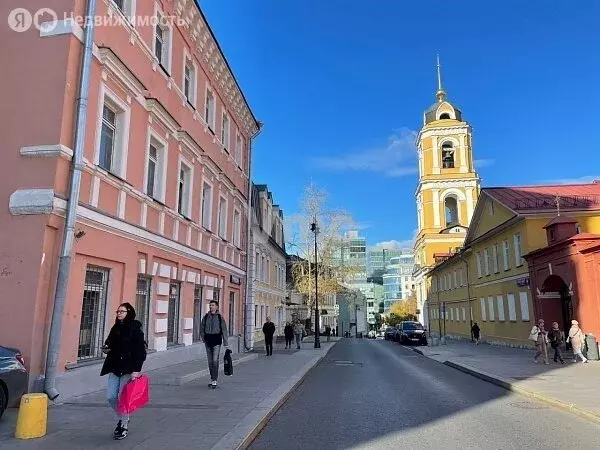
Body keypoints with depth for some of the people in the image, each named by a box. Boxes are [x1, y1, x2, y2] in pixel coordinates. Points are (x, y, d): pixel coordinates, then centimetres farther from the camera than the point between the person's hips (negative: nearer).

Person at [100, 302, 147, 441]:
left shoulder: (135, 329, -10)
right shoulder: (115, 328, 10)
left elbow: (141, 352, -13)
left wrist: (136, 369, -19)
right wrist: (107, 349, 0)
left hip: (128, 370, -6)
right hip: (114, 368, 7)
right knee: (111, 397, 7)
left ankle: (124, 426, 18)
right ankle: (122, 418, 32)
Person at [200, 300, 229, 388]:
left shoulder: (220, 317, -2)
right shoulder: (206, 317, 5)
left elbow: (224, 330, -1)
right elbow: (202, 328, 12)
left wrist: (225, 343, -3)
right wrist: (203, 338, 1)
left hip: (217, 340, -3)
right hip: (208, 340, 3)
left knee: (215, 360, -10)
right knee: (210, 361, 10)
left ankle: (215, 380, -6)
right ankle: (212, 378, 22)